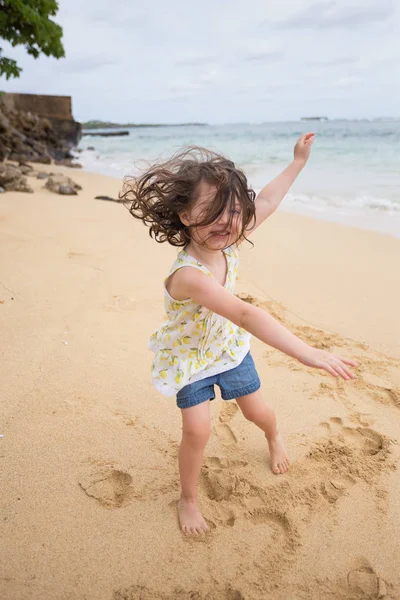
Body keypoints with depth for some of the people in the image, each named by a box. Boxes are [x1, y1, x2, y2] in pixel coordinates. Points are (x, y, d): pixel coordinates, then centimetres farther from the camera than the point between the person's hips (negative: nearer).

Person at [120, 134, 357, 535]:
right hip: (190, 358, -5)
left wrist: (298, 162, 4)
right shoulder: (188, 275, -43)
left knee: (257, 411, 18)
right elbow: (246, 315, -53)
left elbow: (266, 200, -4)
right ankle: (188, 499, 21)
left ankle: (274, 438, 55)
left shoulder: (226, 244, -21)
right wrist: (308, 354, -59)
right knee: (196, 431, -9)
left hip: (229, 346, 6)